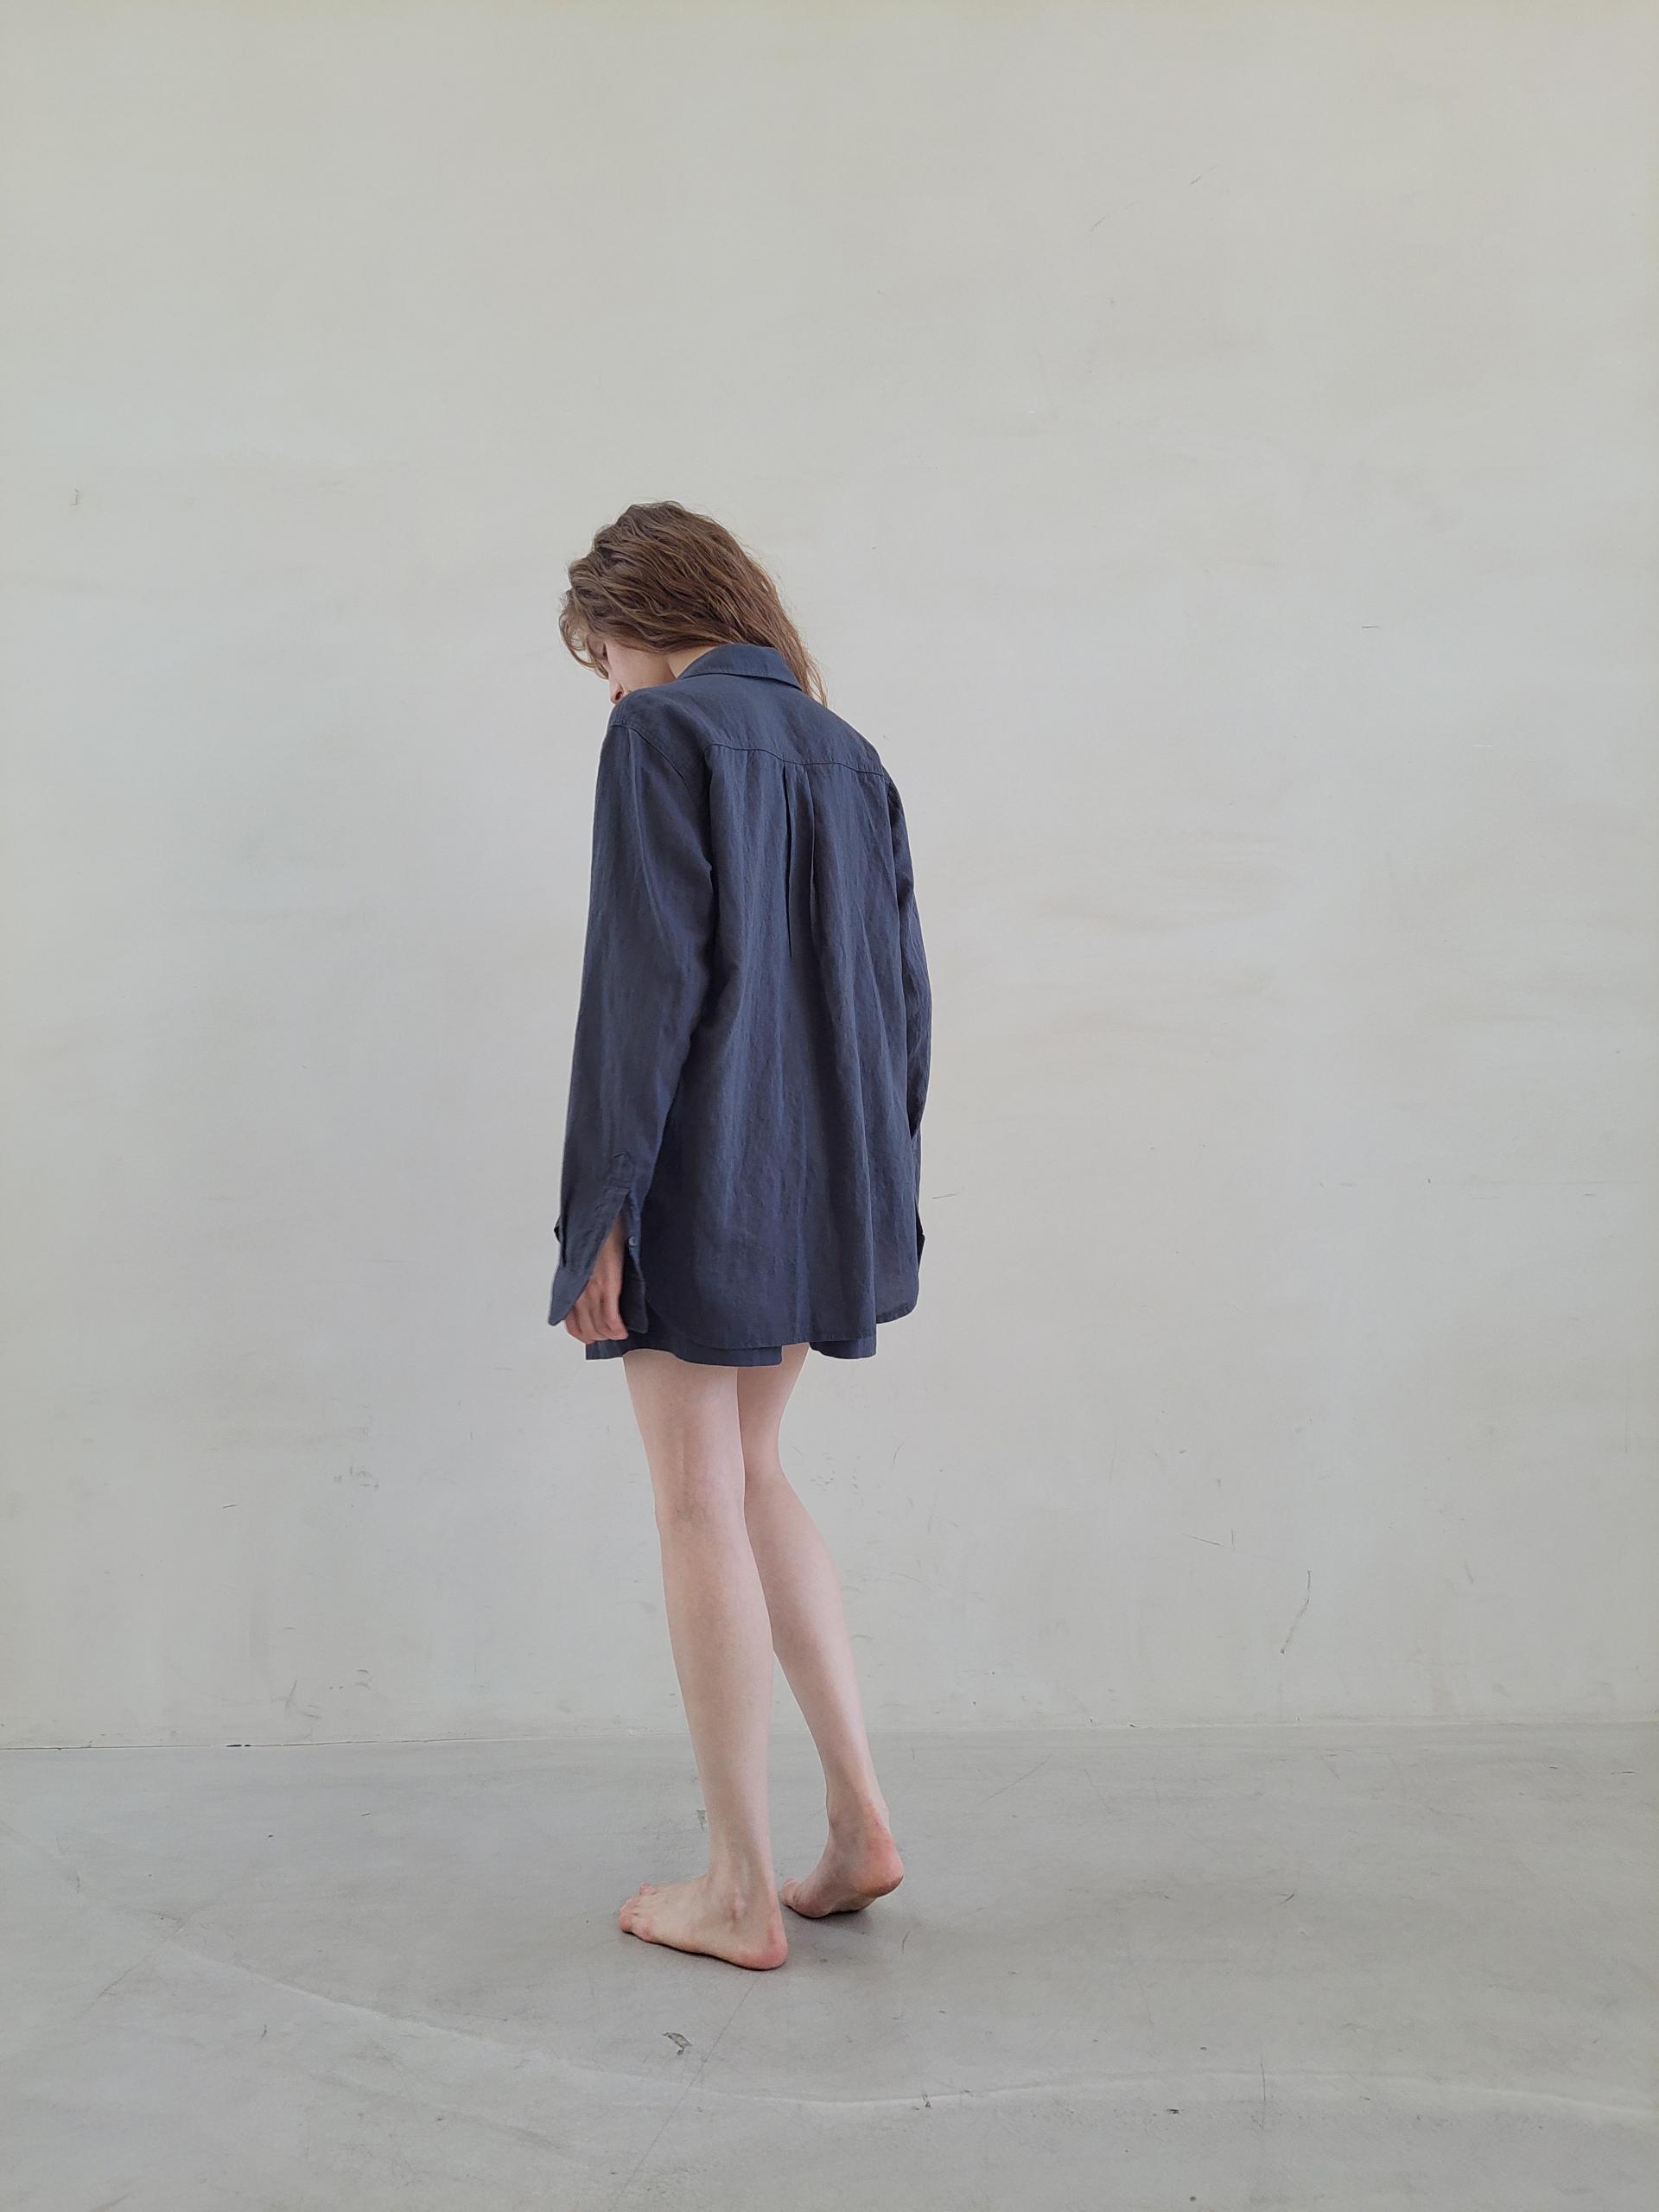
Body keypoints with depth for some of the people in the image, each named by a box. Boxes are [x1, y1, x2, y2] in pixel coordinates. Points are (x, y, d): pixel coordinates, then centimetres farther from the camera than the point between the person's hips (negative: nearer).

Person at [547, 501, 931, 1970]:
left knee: (701, 1507, 3)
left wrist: (598, 1209, -14)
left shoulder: (664, 735, -8)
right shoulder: (846, 753, 13)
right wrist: (873, 1186, 18)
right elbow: (905, 991, 13)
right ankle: (860, 1819, 20)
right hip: (828, 1187, 7)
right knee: (747, 1477, 20)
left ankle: (742, 1893, 15)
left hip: (696, 1186, -7)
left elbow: (646, 979, -17)